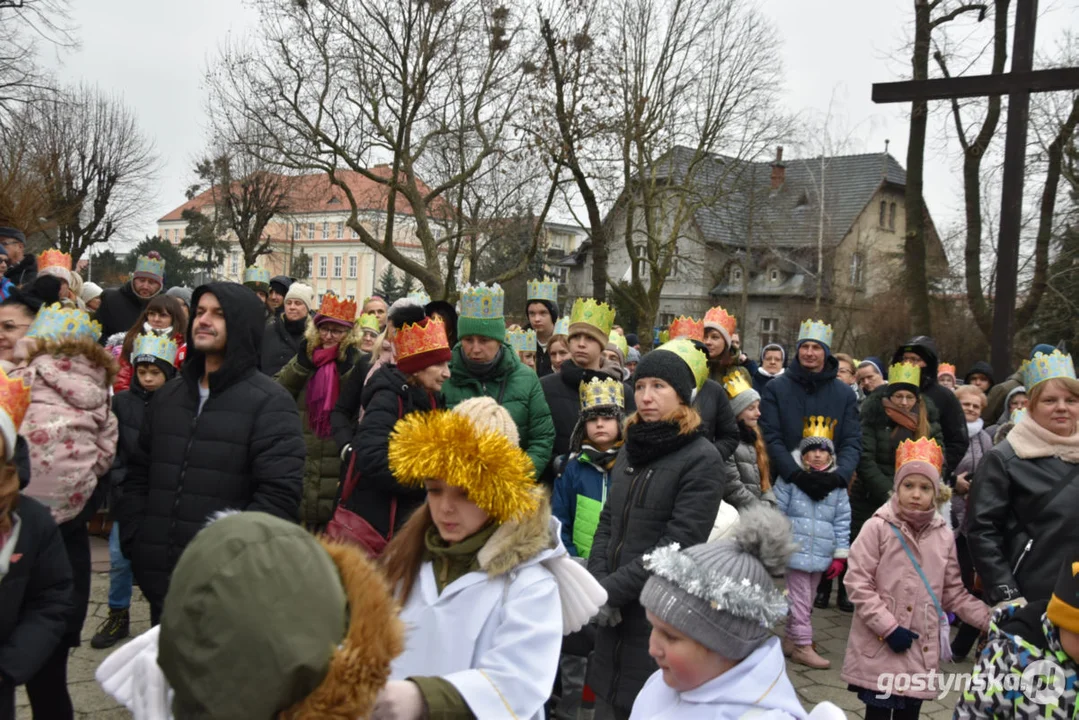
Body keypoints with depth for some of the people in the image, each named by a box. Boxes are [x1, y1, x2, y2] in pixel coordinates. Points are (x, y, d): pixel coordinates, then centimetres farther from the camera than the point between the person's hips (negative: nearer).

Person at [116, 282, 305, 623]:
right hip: (160, 577, 6)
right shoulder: (169, 395, 13)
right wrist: (134, 542, 4)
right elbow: (139, 474, 17)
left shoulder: (270, 403, -8)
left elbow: (279, 495, -16)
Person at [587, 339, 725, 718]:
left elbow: (678, 545, -17)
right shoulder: (632, 449, 11)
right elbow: (608, 522, 10)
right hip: (617, 614, 6)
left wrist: (611, 590, -17)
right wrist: (598, 583, -6)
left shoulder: (702, 459, -11)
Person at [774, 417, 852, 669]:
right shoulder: (790, 477, -5)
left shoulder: (837, 483, 5)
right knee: (799, 599, -2)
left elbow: (842, 522, 8)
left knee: (807, 600, 14)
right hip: (795, 551, -4)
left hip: (821, 555, 5)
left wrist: (840, 555, 6)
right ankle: (803, 646, 6)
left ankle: (791, 640, 26)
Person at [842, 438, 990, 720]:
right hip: (881, 648, -4)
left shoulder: (943, 535, 4)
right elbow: (857, 582, -12)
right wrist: (888, 627, -17)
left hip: (922, 649, 4)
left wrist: (991, 619, -1)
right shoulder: (878, 528, -10)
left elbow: (954, 592, 11)